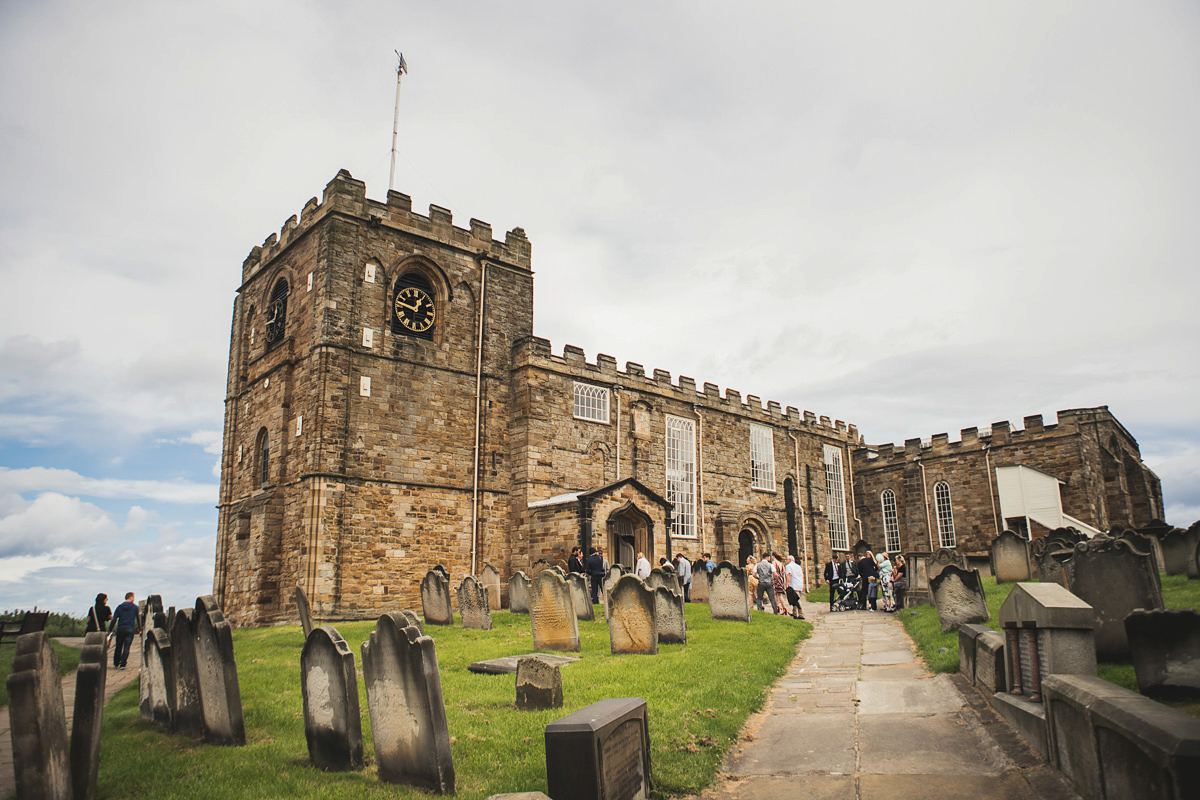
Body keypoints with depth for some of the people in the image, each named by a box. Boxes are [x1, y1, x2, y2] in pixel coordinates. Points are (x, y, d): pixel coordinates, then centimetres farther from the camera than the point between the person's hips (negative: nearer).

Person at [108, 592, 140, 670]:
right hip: (130, 630, -3)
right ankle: (122, 665, -6)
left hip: (120, 629, 3)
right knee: (126, 647, -1)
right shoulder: (135, 607, 1)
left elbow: (114, 619, 3)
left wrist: (110, 630, 7)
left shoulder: (119, 607, 7)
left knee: (118, 647, 16)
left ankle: (116, 663, 24)